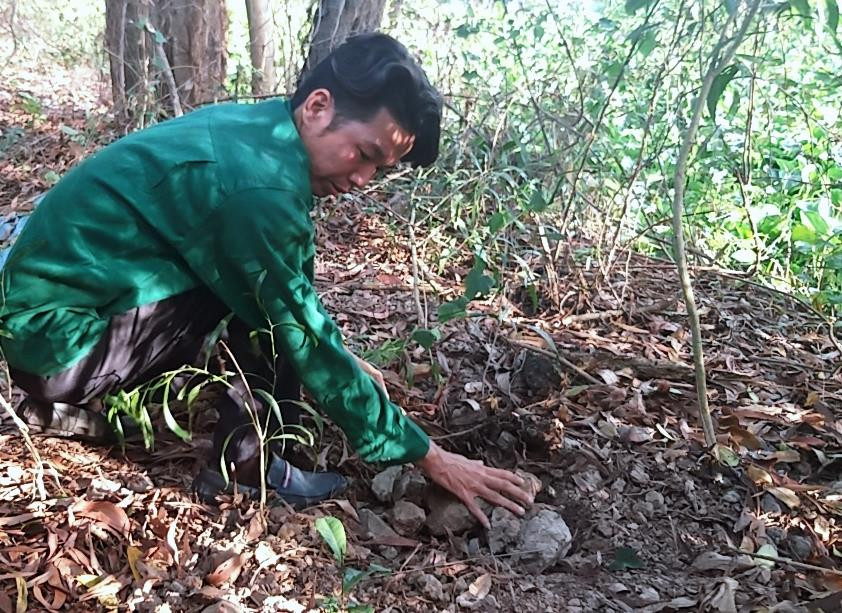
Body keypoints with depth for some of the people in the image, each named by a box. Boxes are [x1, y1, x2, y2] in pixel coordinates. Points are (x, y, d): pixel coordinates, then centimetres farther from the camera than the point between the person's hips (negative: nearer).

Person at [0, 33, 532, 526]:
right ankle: (244, 468, 0)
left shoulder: (254, 130, 2)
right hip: (56, 335, -9)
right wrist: (429, 457, -13)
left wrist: (344, 361, 19)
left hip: (62, 289, 9)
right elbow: (308, 344, -20)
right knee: (270, 306, -18)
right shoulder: (259, 187, -26)